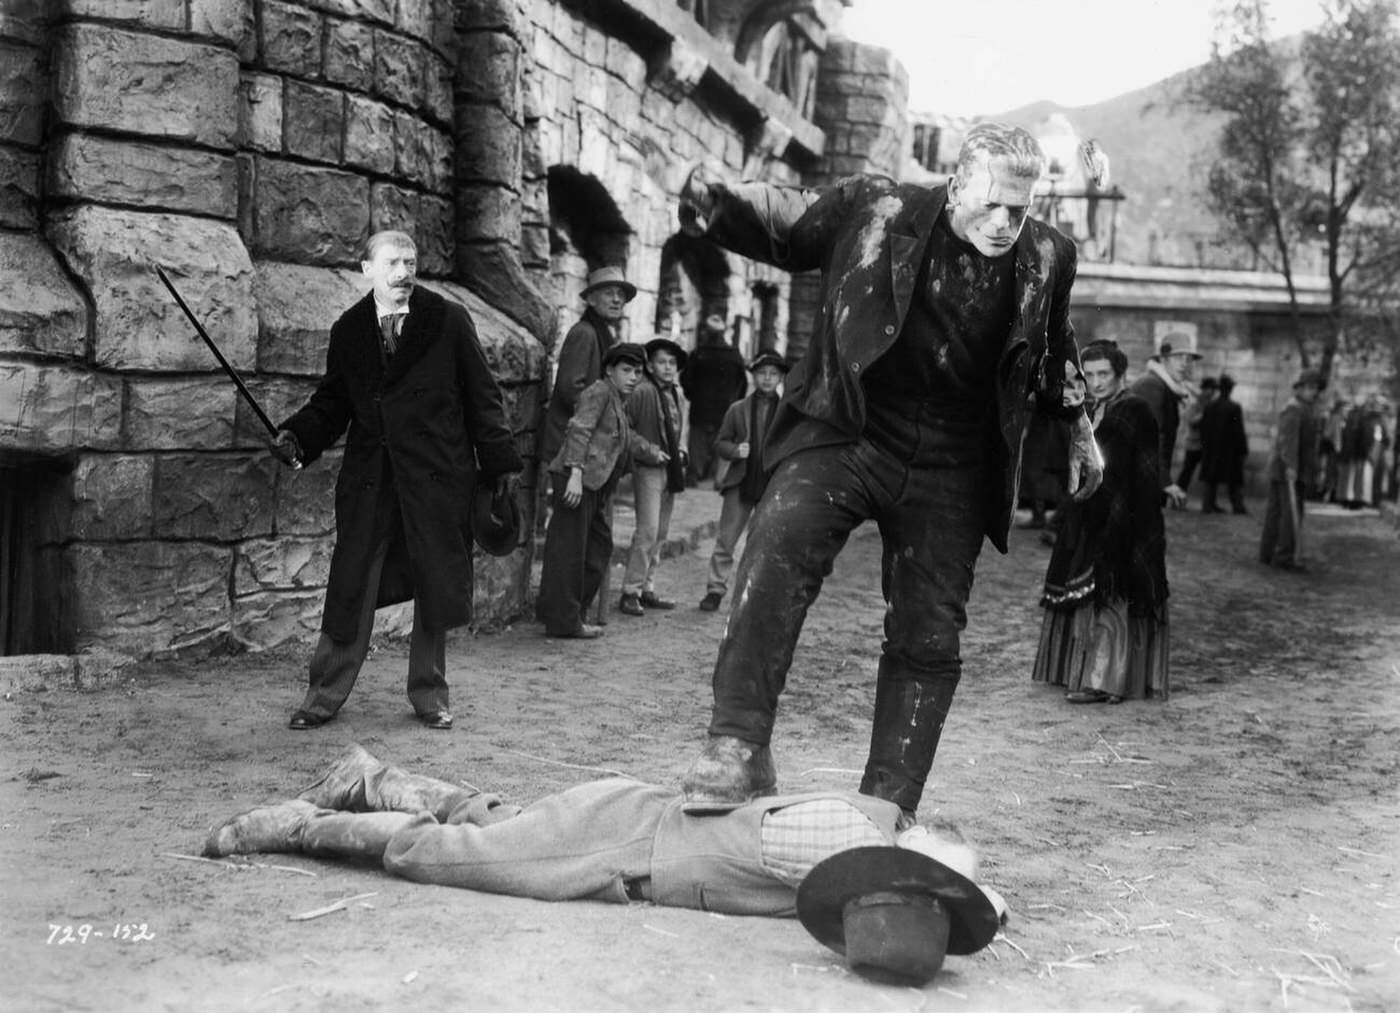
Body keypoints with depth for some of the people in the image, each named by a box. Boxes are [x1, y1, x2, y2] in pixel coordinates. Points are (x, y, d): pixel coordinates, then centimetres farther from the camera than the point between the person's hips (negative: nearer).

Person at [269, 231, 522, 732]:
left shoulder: (449, 321, 0)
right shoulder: (347, 330, 8)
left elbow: (482, 396, 2)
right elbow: (333, 402, 12)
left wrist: (501, 463, -1)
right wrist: (297, 436, -6)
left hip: (436, 478, -1)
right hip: (369, 479, 2)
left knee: (435, 591, 6)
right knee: (350, 591, 1)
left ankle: (429, 695, 22)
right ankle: (324, 695, 14)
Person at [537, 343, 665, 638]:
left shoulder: (619, 402, 23)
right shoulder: (598, 392, -7)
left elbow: (626, 439, 41)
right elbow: (579, 430, -18)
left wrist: (653, 452, 54)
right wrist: (575, 473, -28)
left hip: (597, 485, 10)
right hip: (577, 480, -10)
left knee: (599, 548, 11)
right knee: (570, 550, -7)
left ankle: (574, 615, 18)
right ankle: (563, 621, -4)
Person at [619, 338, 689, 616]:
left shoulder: (678, 396, 14)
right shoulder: (641, 392, -10)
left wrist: (681, 451, 11)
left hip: (671, 469, 8)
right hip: (648, 469, -8)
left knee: (661, 533, 10)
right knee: (647, 531, -12)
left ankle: (647, 589, 18)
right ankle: (631, 591, -6)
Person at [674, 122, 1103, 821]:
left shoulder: (1046, 258, 4)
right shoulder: (874, 210, -4)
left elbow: (1054, 349, 23)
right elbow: (785, 228, 9)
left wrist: (1077, 427, 32)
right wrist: (718, 205, -11)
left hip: (950, 474, 3)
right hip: (845, 436, -2)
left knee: (927, 638, 4)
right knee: (778, 546, -29)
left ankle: (887, 808, 17)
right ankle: (737, 749, -26)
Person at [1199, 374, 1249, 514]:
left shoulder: (1209, 406, -1)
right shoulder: (1234, 408, -14)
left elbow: (1204, 429, 4)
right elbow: (1239, 431, -12)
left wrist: (1204, 445, 13)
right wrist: (1243, 449, -6)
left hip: (1211, 449, 4)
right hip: (1230, 449, -4)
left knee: (1211, 478, 10)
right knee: (1235, 480, 4)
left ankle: (1209, 504, 9)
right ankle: (1238, 505, 3)